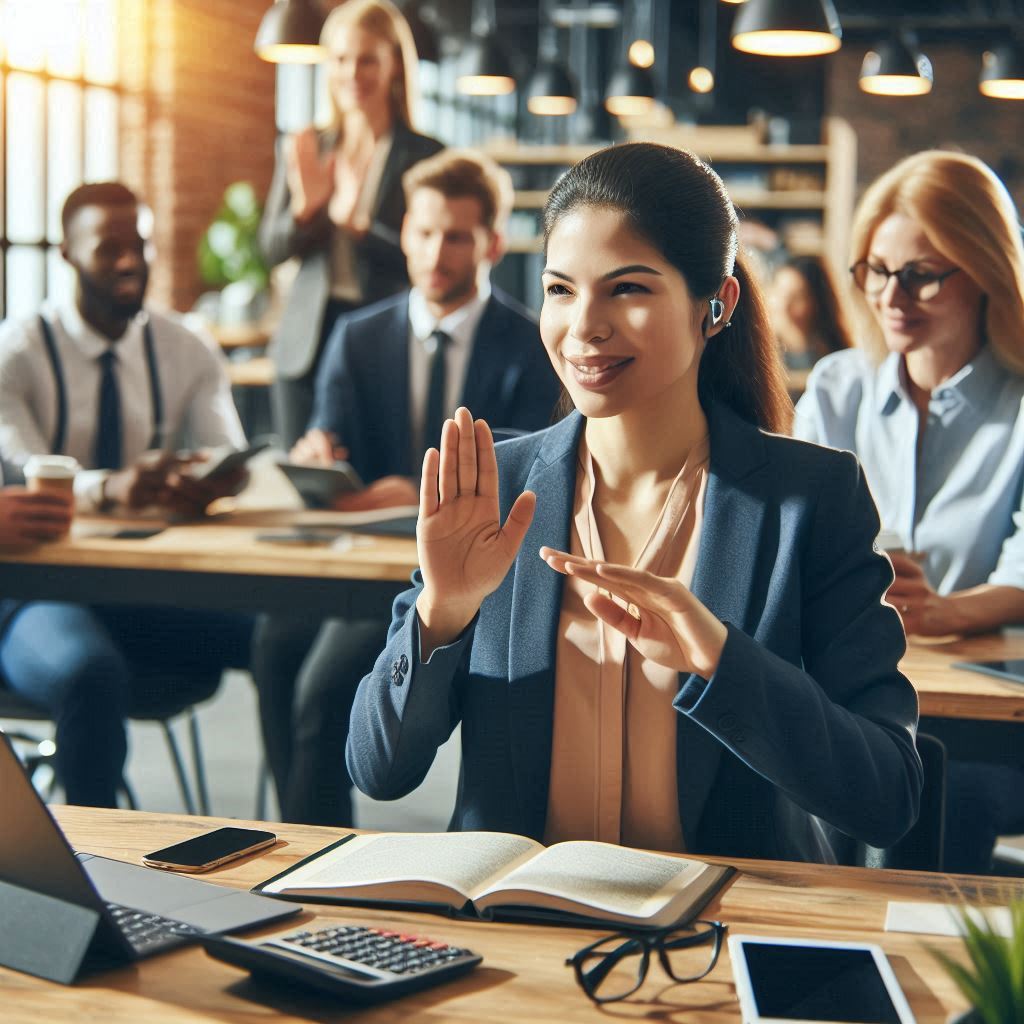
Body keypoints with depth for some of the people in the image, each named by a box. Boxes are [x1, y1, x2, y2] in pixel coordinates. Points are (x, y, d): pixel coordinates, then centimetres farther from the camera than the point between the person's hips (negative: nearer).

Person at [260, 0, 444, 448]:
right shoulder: (304, 151, 9)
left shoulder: (425, 156, -2)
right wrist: (305, 207, -13)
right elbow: (272, 248, 8)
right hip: (306, 343, 4)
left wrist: (357, 225, -20)